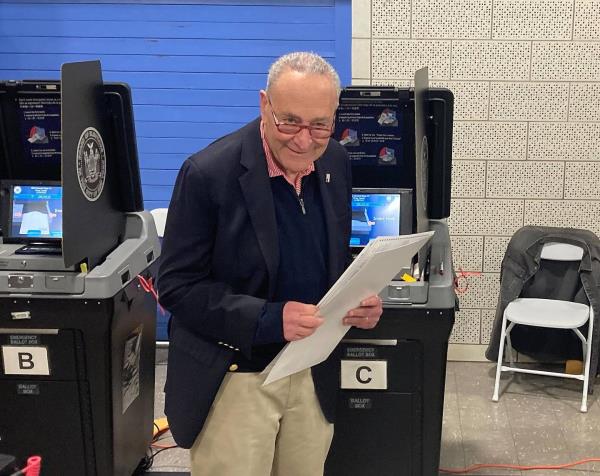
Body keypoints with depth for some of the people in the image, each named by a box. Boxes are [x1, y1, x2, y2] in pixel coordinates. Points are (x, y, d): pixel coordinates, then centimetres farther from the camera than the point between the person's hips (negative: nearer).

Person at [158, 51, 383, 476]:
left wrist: (358, 300, -8)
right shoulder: (209, 174, -18)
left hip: (314, 373, 5)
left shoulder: (336, 162, 0)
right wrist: (269, 319, -26)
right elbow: (177, 287, -15)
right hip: (233, 378, -5)